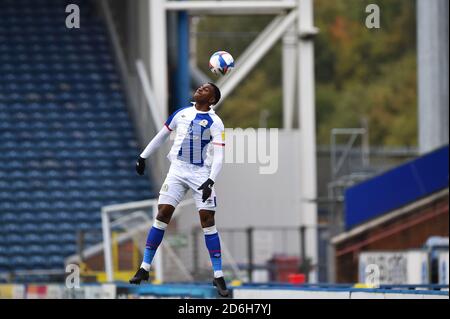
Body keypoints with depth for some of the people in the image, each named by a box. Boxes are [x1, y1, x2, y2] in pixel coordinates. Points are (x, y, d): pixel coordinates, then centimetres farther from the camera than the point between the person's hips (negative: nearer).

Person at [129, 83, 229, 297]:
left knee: (207, 218, -9)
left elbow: (218, 155, -14)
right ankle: (144, 268, 2)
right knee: (163, 213, -4)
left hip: (201, 174, -4)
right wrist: (143, 157, 23)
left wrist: (210, 181, -26)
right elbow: (162, 135, 21)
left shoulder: (214, 122, -6)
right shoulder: (182, 113, 8)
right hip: (177, 170, 4)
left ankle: (218, 275, -5)